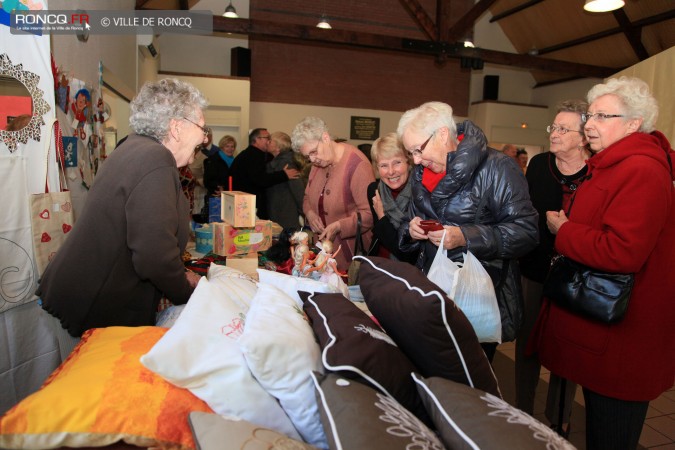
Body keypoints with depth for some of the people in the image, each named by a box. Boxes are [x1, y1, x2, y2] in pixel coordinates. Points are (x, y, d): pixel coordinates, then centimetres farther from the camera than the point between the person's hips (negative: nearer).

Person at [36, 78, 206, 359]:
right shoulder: (155, 161, -25)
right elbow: (156, 256, -30)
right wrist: (187, 293, -12)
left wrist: (180, 276, 10)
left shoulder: (136, 147, 7)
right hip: (94, 312, -9)